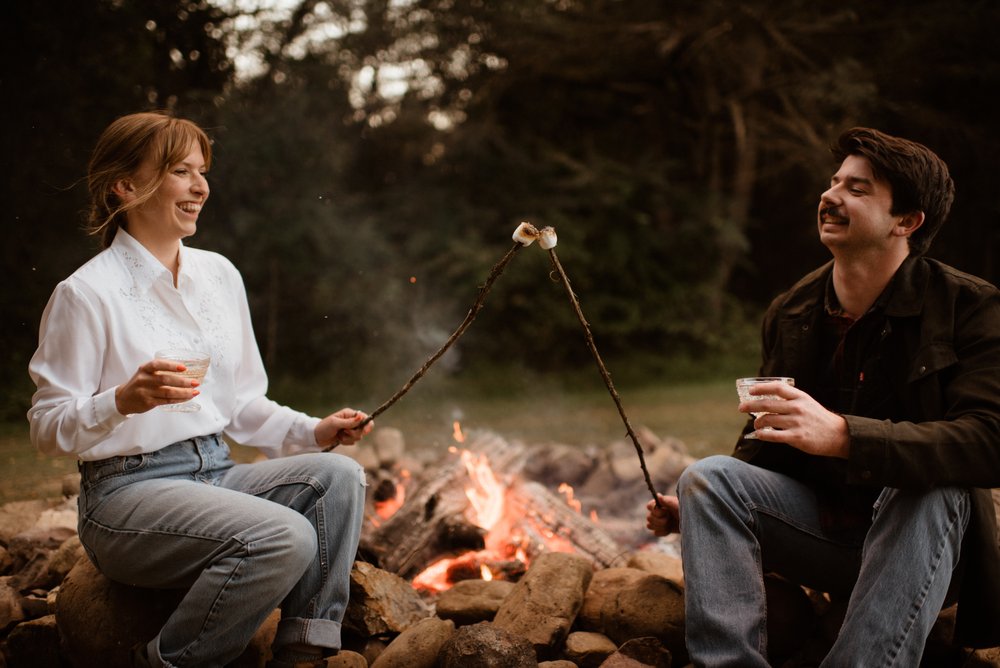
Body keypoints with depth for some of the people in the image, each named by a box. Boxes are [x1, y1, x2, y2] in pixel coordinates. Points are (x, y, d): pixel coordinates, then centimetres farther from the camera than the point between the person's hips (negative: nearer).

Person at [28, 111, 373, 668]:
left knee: (338, 474, -19)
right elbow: (49, 429, -8)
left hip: (217, 473, 7)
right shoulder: (86, 294, -8)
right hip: (129, 490, -7)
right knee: (285, 537, -29)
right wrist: (124, 401, -25)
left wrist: (313, 431, 2)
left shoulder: (219, 274, 12)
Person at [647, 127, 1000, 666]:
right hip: (820, 528, 4)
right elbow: (763, 444, 14)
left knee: (932, 492, -35)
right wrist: (694, 506, -6)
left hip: (922, 538, -4)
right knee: (709, 476, -18)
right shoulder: (791, 313, 3)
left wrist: (842, 435, -42)